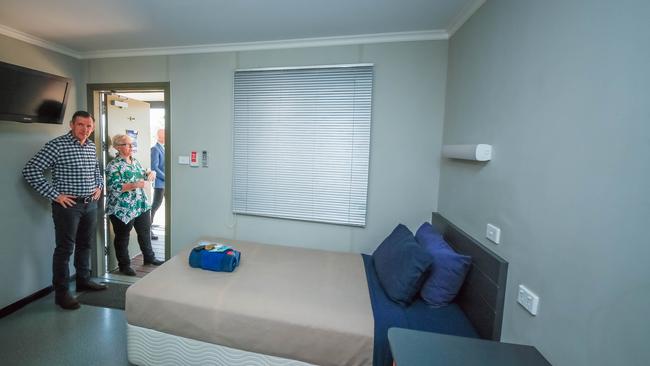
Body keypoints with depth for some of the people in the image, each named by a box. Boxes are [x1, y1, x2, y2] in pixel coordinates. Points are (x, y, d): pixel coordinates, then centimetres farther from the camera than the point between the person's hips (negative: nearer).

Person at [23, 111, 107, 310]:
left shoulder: (92, 147, 9)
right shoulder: (57, 145, -12)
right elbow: (30, 170, -14)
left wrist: (99, 186, 12)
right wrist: (54, 195, -16)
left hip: (90, 203, 6)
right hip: (68, 205, -6)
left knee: (86, 244, 16)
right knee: (65, 248, 2)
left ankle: (84, 280, 32)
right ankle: (61, 292, 15)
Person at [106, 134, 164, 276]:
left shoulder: (135, 161, 10)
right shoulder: (114, 165, -12)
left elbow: (141, 177, 20)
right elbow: (113, 187, -20)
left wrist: (149, 175, 0)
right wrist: (134, 185, -28)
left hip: (141, 205, 7)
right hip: (122, 209, -7)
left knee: (145, 232, 16)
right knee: (122, 237, 9)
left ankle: (149, 257, 32)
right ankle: (124, 265, 23)